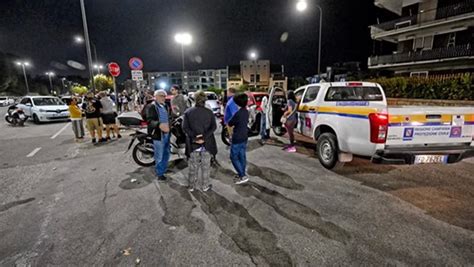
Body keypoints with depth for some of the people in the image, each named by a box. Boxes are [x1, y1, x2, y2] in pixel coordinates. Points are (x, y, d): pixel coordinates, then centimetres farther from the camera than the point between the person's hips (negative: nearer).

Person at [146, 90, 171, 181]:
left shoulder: (165, 106, 14)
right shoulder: (152, 107, -14)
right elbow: (149, 120, -28)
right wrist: (159, 125, -45)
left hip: (166, 133, 8)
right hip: (158, 134, -8)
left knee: (166, 153, 22)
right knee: (159, 155, 3)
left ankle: (164, 169, 41)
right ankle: (159, 174, 18)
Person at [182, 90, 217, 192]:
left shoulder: (188, 112, -3)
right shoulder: (209, 112, -4)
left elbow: (185, 127, -10)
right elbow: (213, 127, -12)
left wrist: (194, 137, -15)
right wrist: (204, 137, -17)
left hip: (193, 144, 1)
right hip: (206, 143, -1)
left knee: (193, 166, 15)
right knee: (205, 166, 13)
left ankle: (192, 185, 28)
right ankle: (205, 186, 24)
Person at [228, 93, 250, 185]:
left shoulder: (238, 113, -23)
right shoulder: (246, 112, 3)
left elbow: (230, 124, -10)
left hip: (237, 138, -8)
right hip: (244, 137, 9)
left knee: (234, 157, 1)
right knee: (242, 156, 16)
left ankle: (243, 176, 0)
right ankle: (242, 173, 27)